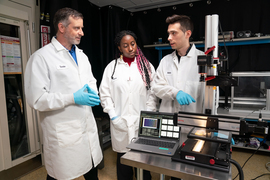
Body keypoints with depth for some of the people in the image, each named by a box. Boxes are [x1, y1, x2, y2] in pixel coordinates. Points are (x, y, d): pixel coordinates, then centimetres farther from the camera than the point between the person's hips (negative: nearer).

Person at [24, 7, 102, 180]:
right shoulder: (41, 57, -11)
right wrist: (73, 98, -19)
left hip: (88, 127, 6)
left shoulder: (81, 55, 11)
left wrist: (92, 92, -4)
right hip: (63, 133, -6)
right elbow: (36, 99, -16)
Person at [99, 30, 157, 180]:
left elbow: (152, 94, 2)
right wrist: (113, 116, -4)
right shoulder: (111, 67, 4)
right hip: (120, 123, 1)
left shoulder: (147, 66, 4)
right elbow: (105, 94, 3)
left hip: (142, 123, 0)